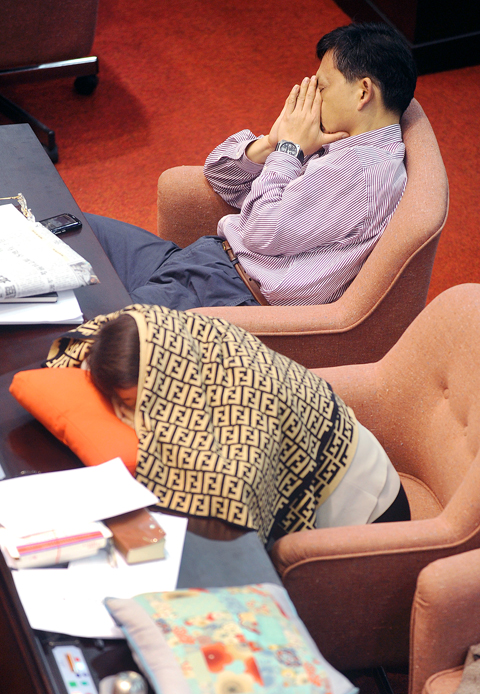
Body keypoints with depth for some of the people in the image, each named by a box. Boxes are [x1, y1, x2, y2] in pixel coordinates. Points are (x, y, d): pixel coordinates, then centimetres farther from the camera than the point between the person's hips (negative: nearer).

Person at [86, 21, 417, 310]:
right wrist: (270, 143, -2)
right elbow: (219, 173, 18)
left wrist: (289, 148, -8)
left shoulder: (365, 169, -17)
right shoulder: (336, 144, 13)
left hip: (231, 295, -10)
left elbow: (264, 232, -21)